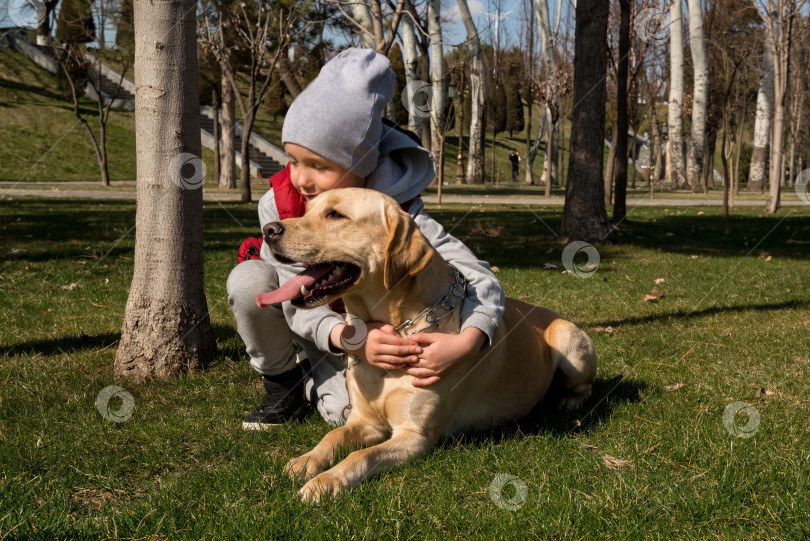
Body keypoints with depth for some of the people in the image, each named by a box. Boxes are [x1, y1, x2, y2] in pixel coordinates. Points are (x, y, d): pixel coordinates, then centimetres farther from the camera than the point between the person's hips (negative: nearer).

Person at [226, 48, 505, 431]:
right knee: (248, 279, -30)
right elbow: (297, 305, -28)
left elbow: (482, 282, -34)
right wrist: (349, 338, -50)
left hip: (368, 321, 0)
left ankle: (314, 377, 13)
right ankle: (281, 380, -3)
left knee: (347, 412, -25)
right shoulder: (279, 203, -27)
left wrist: (466, 343, -56)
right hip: (311, 321, 1)